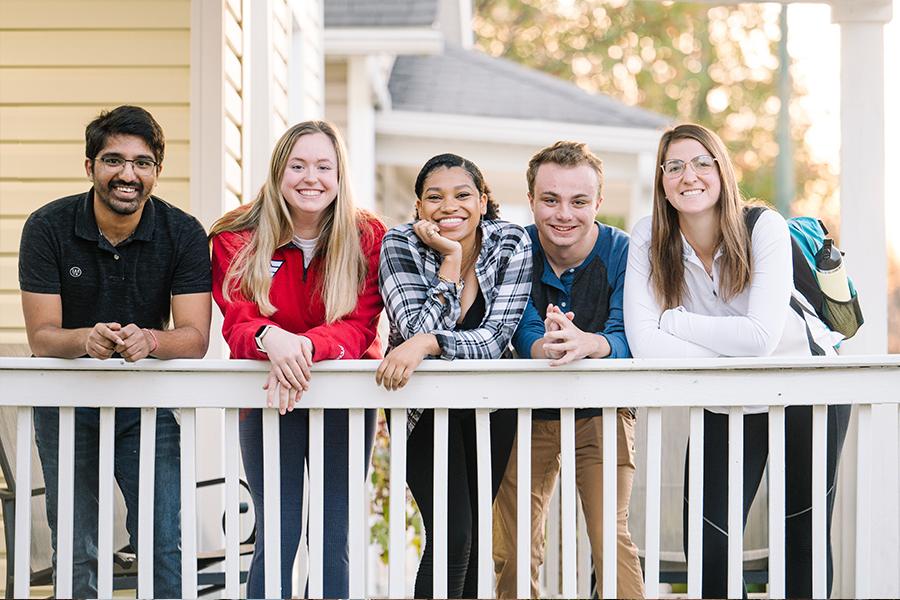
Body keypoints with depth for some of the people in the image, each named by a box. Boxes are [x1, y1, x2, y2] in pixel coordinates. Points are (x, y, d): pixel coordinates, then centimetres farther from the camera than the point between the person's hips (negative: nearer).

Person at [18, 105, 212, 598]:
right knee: (75, 552, 3)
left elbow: (195, 338, -15)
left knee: (165, 545, -6)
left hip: (149, 397, 0)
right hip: (66, 396, 0)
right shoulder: (47, 228, -11)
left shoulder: (184, 234, -10)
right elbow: (41, 335, -14)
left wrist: (149, 340, -38)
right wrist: (86, 339, -36)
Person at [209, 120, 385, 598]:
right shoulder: (236, 239, -6)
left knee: (335, 543, 4)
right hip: (268, 396, 0)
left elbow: (358, 328, -14)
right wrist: (270, 339, -37)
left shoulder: (368, 238, -6)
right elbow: (238, 326, -13)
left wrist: (305, 345, -34)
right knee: (276, 540, -3)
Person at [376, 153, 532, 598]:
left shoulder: (513, 244, -14)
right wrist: (451, 258, -28)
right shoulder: (401, 245, -16)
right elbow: (418, 332, -25)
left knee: (475, 536, 8)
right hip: (423, 400, -2)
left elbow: (493, 340, -21)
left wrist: (428, 343, -36)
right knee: (453, 536, -16)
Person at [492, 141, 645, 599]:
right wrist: (544, 346, -49)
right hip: (529, 412, 2)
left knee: (611, 538, -13)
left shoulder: (622, 252, -15)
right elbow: (524, 337, -23)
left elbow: (627, 341, -26)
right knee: (513, 551, 5)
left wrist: (588, 344, -50)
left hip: (602, 411, -1)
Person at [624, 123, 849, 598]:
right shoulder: (649, 238, -13)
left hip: (806, 391, -2)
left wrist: (673, 320, -23)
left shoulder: (764, 228, -20)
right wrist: (733, 363, -29)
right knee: (706, 549, -3)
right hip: (725, 406, 2)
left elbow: (760, 336, -30)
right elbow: (644, 343, -24)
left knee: (803, 540, 6)